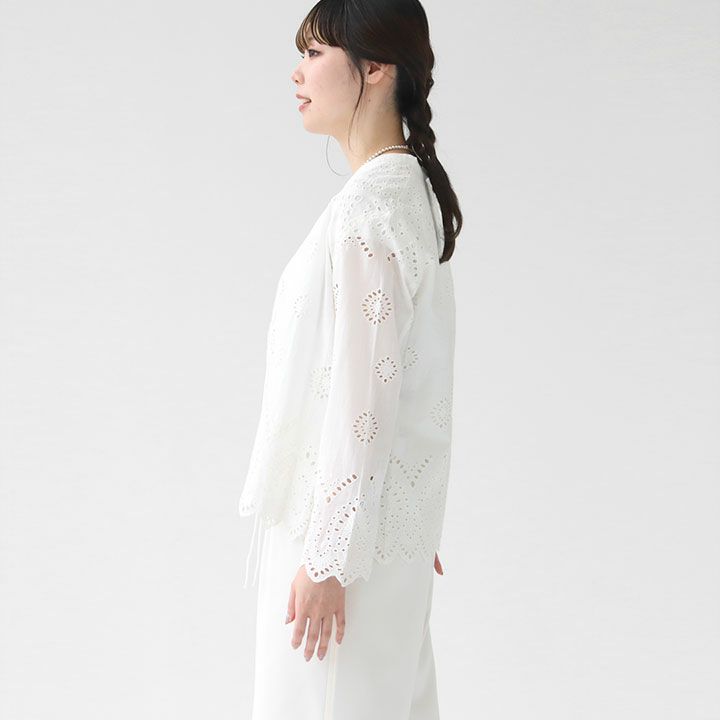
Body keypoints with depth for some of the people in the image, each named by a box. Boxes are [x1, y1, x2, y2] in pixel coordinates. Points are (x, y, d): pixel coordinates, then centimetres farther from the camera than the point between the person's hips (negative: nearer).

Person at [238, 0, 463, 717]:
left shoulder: (368, 207, -21)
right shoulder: (409, 189, 9)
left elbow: (362, 395, -23)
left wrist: (326, 559, -19)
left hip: (350, 518, -9)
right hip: (393, 510, 9)